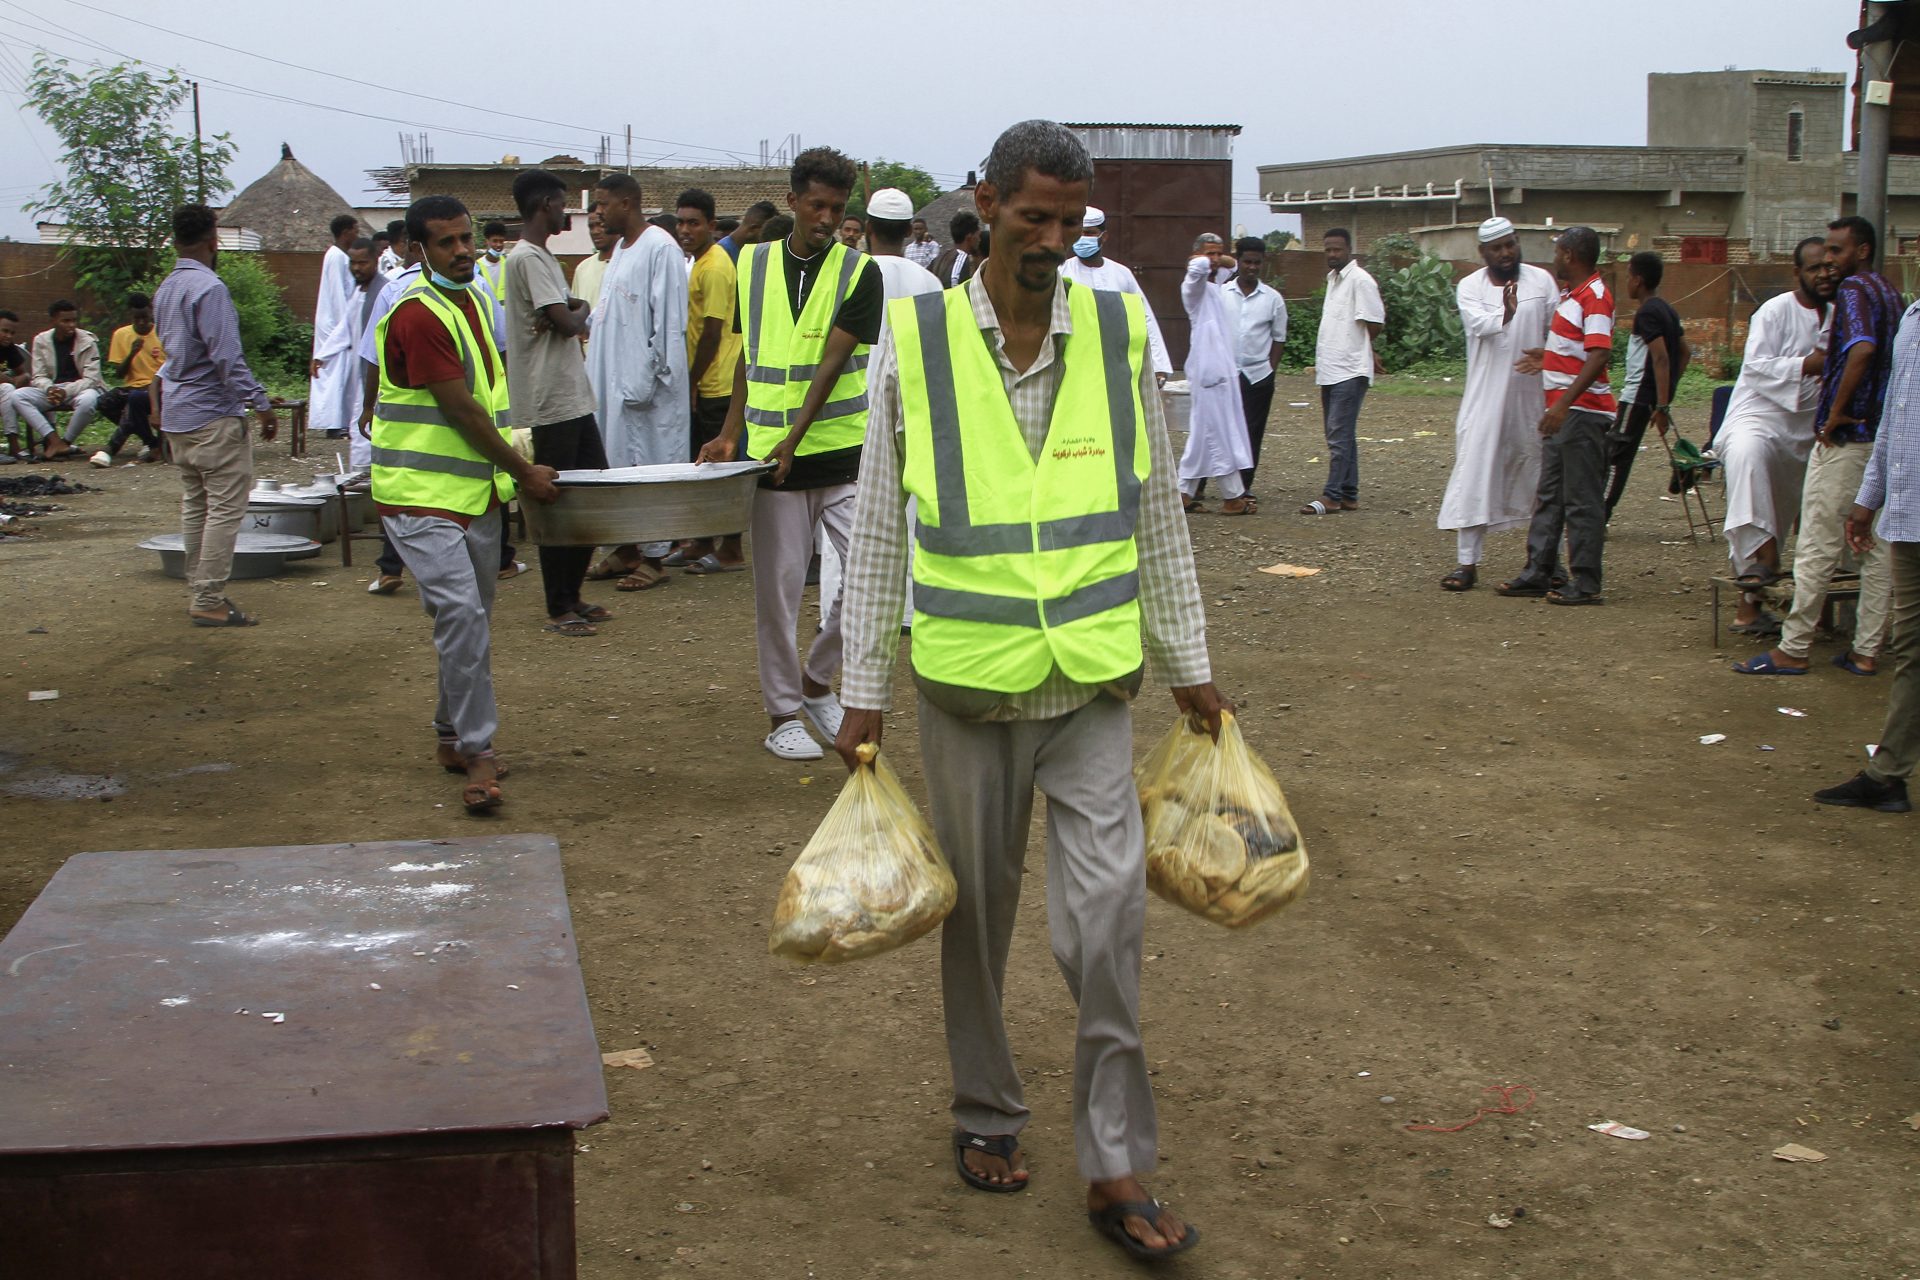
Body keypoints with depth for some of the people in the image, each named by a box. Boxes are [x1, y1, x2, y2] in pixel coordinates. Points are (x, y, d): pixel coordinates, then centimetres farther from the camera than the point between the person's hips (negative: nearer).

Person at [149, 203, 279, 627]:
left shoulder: (165, 289, 13)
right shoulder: (209, 288, -16)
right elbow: (226, 357, -21)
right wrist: (260, 403, -17)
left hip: (176, 415, 10)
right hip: (213, 415, -10)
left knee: (195, 505, 14)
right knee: (226, 508, -7)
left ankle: (201, 592, 18)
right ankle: (209, 602, -8)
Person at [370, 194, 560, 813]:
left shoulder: (475, 302, 14)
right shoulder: (417, 315, -16)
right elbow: (461, 410, -16)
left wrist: (511, 471, 17)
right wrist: (524, 472, -9)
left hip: (477, 490, 9)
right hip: (422, 494, -9)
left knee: (472, 619, 12)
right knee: (462, 613, -17)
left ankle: (453, 738, 25)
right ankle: (477, 752, -13)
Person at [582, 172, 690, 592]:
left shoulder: (660, 248, -13)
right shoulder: (621, 247, 16)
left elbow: (668, 322, -17)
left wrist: (646, 380, -19)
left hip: (644, 381, -9)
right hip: (611, 377, 9)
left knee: (648, 462, -3)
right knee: (616, 461, 12)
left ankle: (653, 557, 3)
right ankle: (625, 549, 21)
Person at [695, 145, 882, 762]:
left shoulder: (859, 272, -3)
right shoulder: (753, 264, 6)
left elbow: (831, 363, -11)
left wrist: (794, 438, -19)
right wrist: (730, 434, 9)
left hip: (844, 454, -1)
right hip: (771, 456, 1)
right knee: (778, 589, 4)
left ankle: (817, 679, 20)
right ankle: (783, 713, 16)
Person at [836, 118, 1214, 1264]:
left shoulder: (1119, 331, 1)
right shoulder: (916, 343, -4)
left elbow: (1159, 513, 8)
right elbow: (880, 529, 1)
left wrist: (1191, 664, 9)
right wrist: (865, 692, 0)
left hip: (1095, 679, 1)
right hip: (967, 682, 0)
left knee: (1108, 915, -4)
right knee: (979, 910, 13)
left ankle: (1117, 1166, 8)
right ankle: (988, 1113, 34)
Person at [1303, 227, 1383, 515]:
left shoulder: (1360, 280, -11)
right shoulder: (1333, 279, 17)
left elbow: (1375, 322, -13)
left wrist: (1356, 350, -1)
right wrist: (1320, 361, 14)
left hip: (1349, 370, -10)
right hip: (1330, 370, 10)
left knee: (1339, 436, -9)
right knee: (1341, 435, 12)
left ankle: (1332, 496, -8)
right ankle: (1349, 495, 17)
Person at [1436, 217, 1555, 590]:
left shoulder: (1541, 280, 4)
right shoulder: (1470, 287, 1)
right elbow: (1477, 323, -19)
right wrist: (1505, 313, -38)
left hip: (1533, 395, 1)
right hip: (1487, 395, -1)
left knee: (1540, 474, 9)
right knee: (1474, 473, -5)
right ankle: (1467, 563, -2)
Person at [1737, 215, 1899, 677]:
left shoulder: (1853, 289, -13)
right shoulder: (1890, 292, 16)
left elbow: (1863, 348, -29)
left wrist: (1836, 412, -22)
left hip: (1845, 436, -9)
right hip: (1882, 435, 9)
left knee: (1817, 546, -4)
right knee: (1876, 545, 9)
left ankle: (1794, 649, 0)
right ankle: (1866, 650, 12)